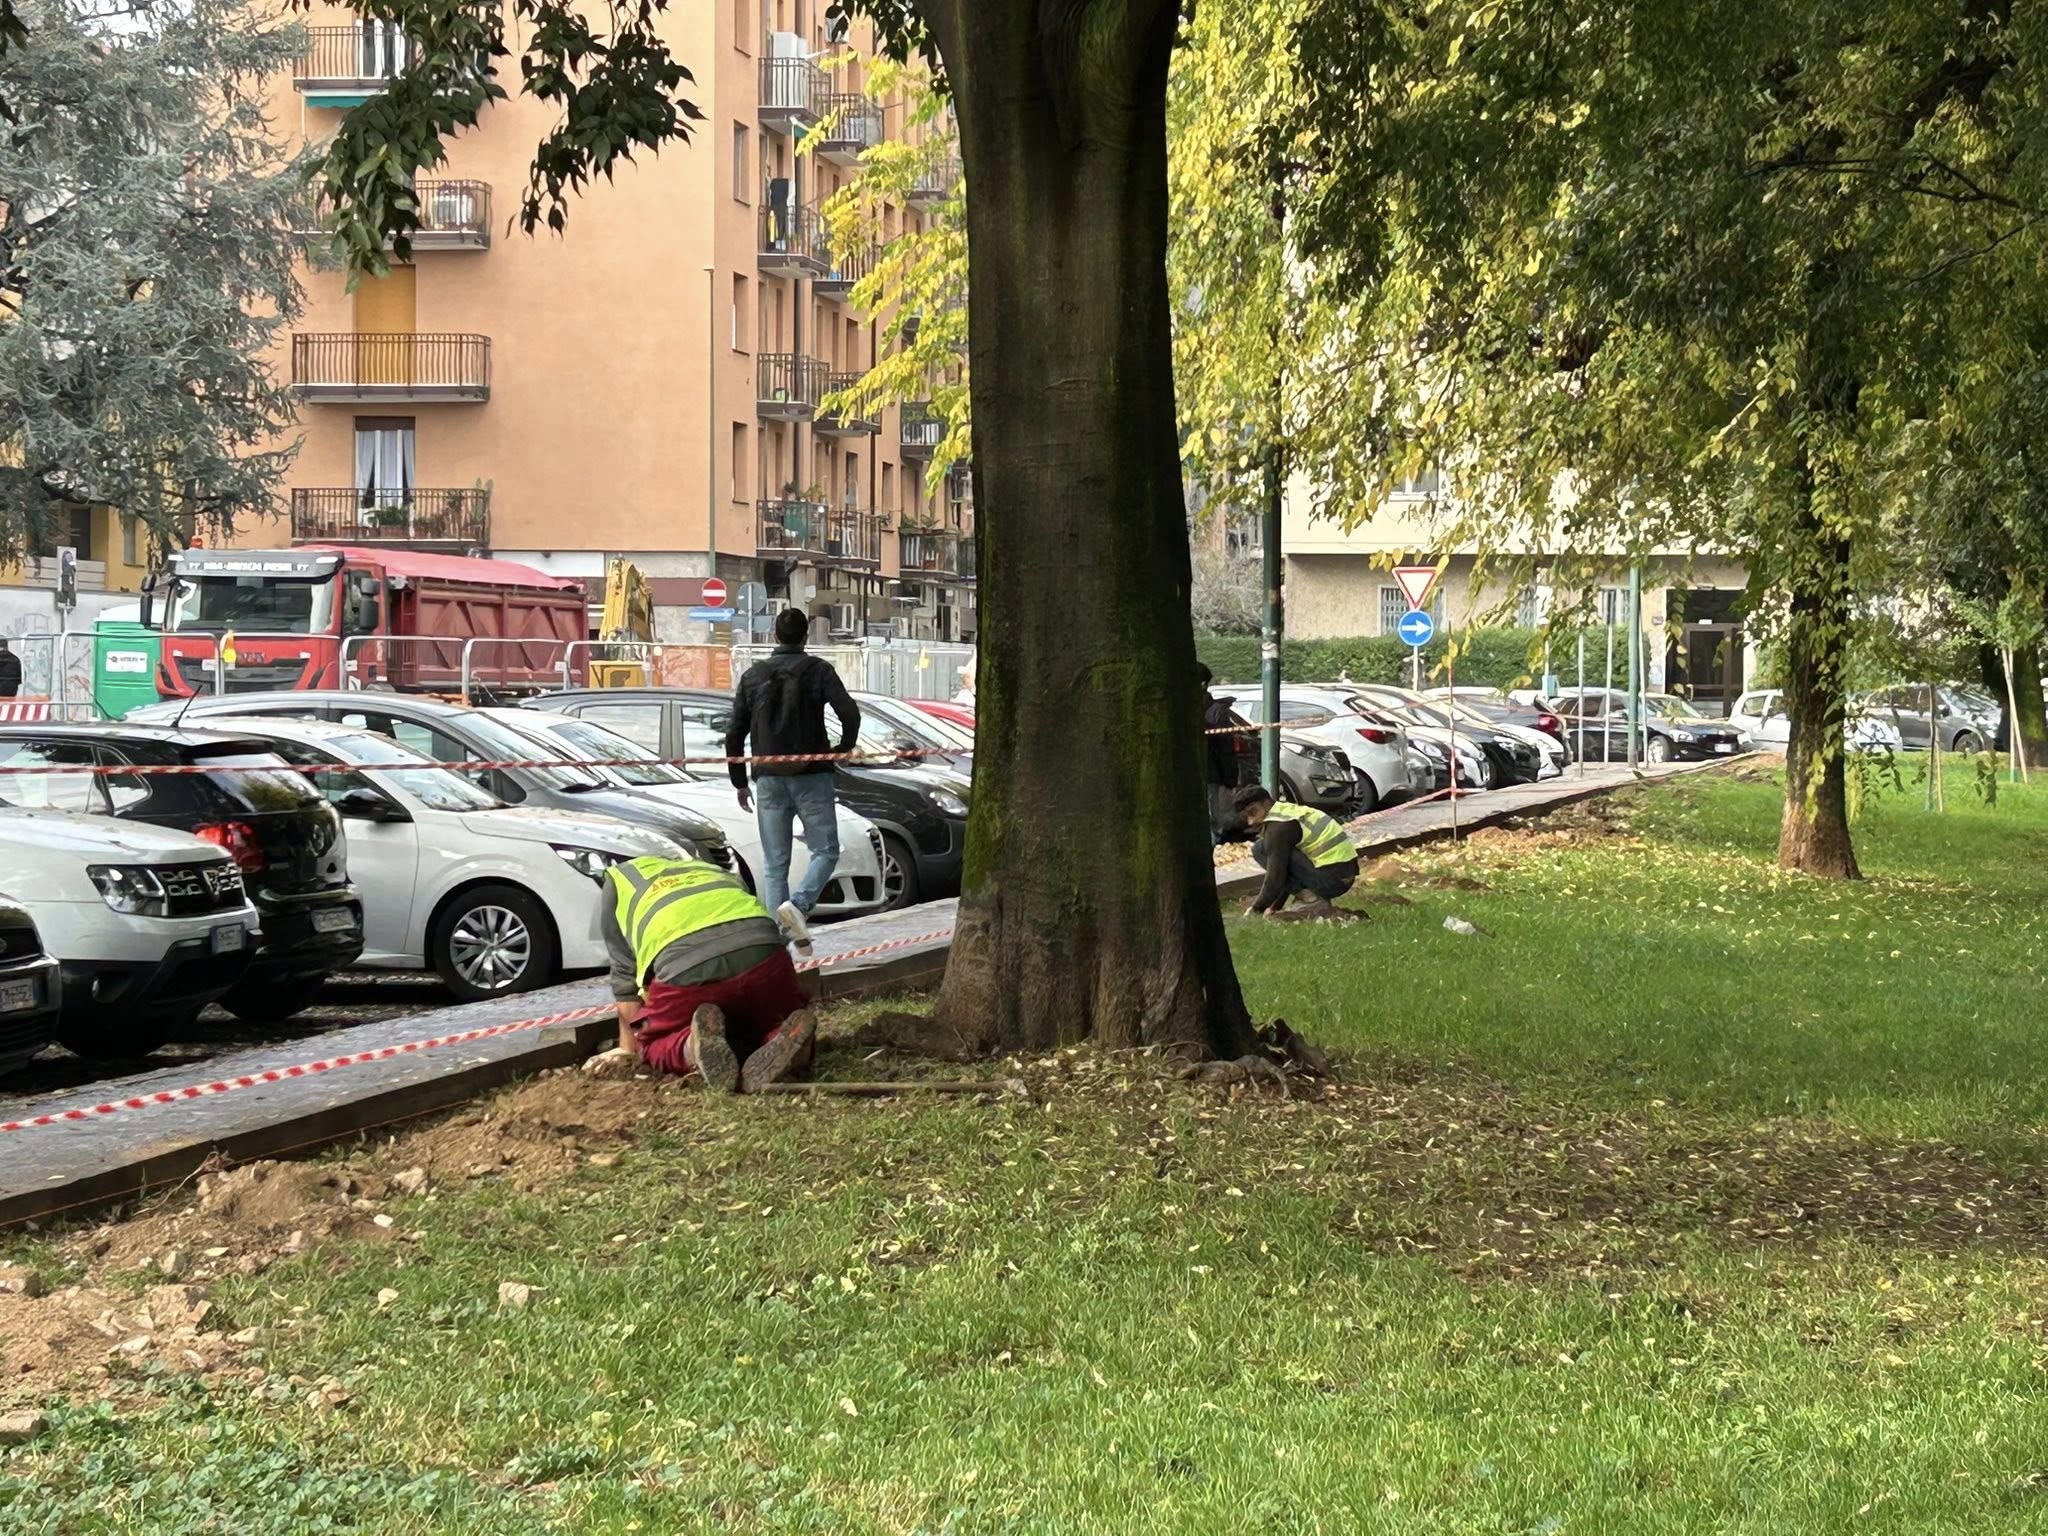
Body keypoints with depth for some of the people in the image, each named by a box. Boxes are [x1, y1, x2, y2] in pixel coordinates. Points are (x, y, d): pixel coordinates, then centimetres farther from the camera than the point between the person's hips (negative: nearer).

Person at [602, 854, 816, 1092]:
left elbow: (624, 974, 27)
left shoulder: (619, 878, 32)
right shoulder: (717, 871, 42)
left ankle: (693, 1048, -13)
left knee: (655, 1045, 23)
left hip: (684, 964, -2)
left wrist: (628, 1048, 34)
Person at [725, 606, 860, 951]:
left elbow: (735, 734, 8)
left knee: (774, 863, 7)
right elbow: (850, 713, -15)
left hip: (768, 779, 3)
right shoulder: (818, 671, -2)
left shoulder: (753, 675, 8)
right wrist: (844, 747, 4)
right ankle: (798, 904, -19)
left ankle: (780, 934, 1)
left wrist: (740, 782, 16)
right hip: (811, 776, -3)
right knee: (825, 851, 4)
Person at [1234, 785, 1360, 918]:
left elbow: (1275, 878, -14)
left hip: (1330, 878, -10)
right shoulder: (1289, 811, 21)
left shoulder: (1277, 827, -11)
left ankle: (1311, 899, -10)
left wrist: (1255, 909, -4)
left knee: (1260, 849, -8)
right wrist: (1275, 907, 23)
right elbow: (1284, 871, 26)